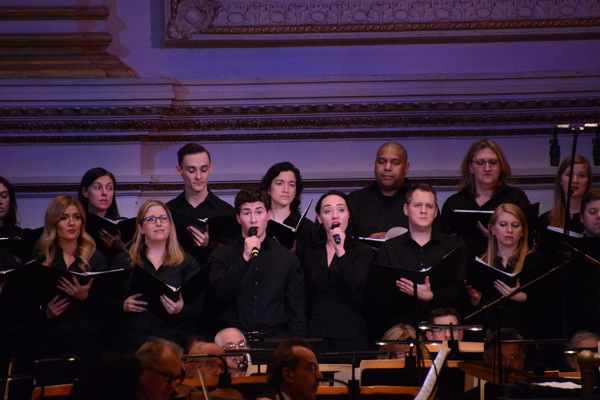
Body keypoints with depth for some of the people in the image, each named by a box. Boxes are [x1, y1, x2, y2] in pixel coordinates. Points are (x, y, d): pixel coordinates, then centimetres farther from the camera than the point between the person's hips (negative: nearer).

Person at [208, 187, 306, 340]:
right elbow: (220, 295, -7)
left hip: (275, 337, 1)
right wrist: (245, 258, -12)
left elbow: (297, 311, 11)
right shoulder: (221, 256, 10)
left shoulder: (287, 258, 12)